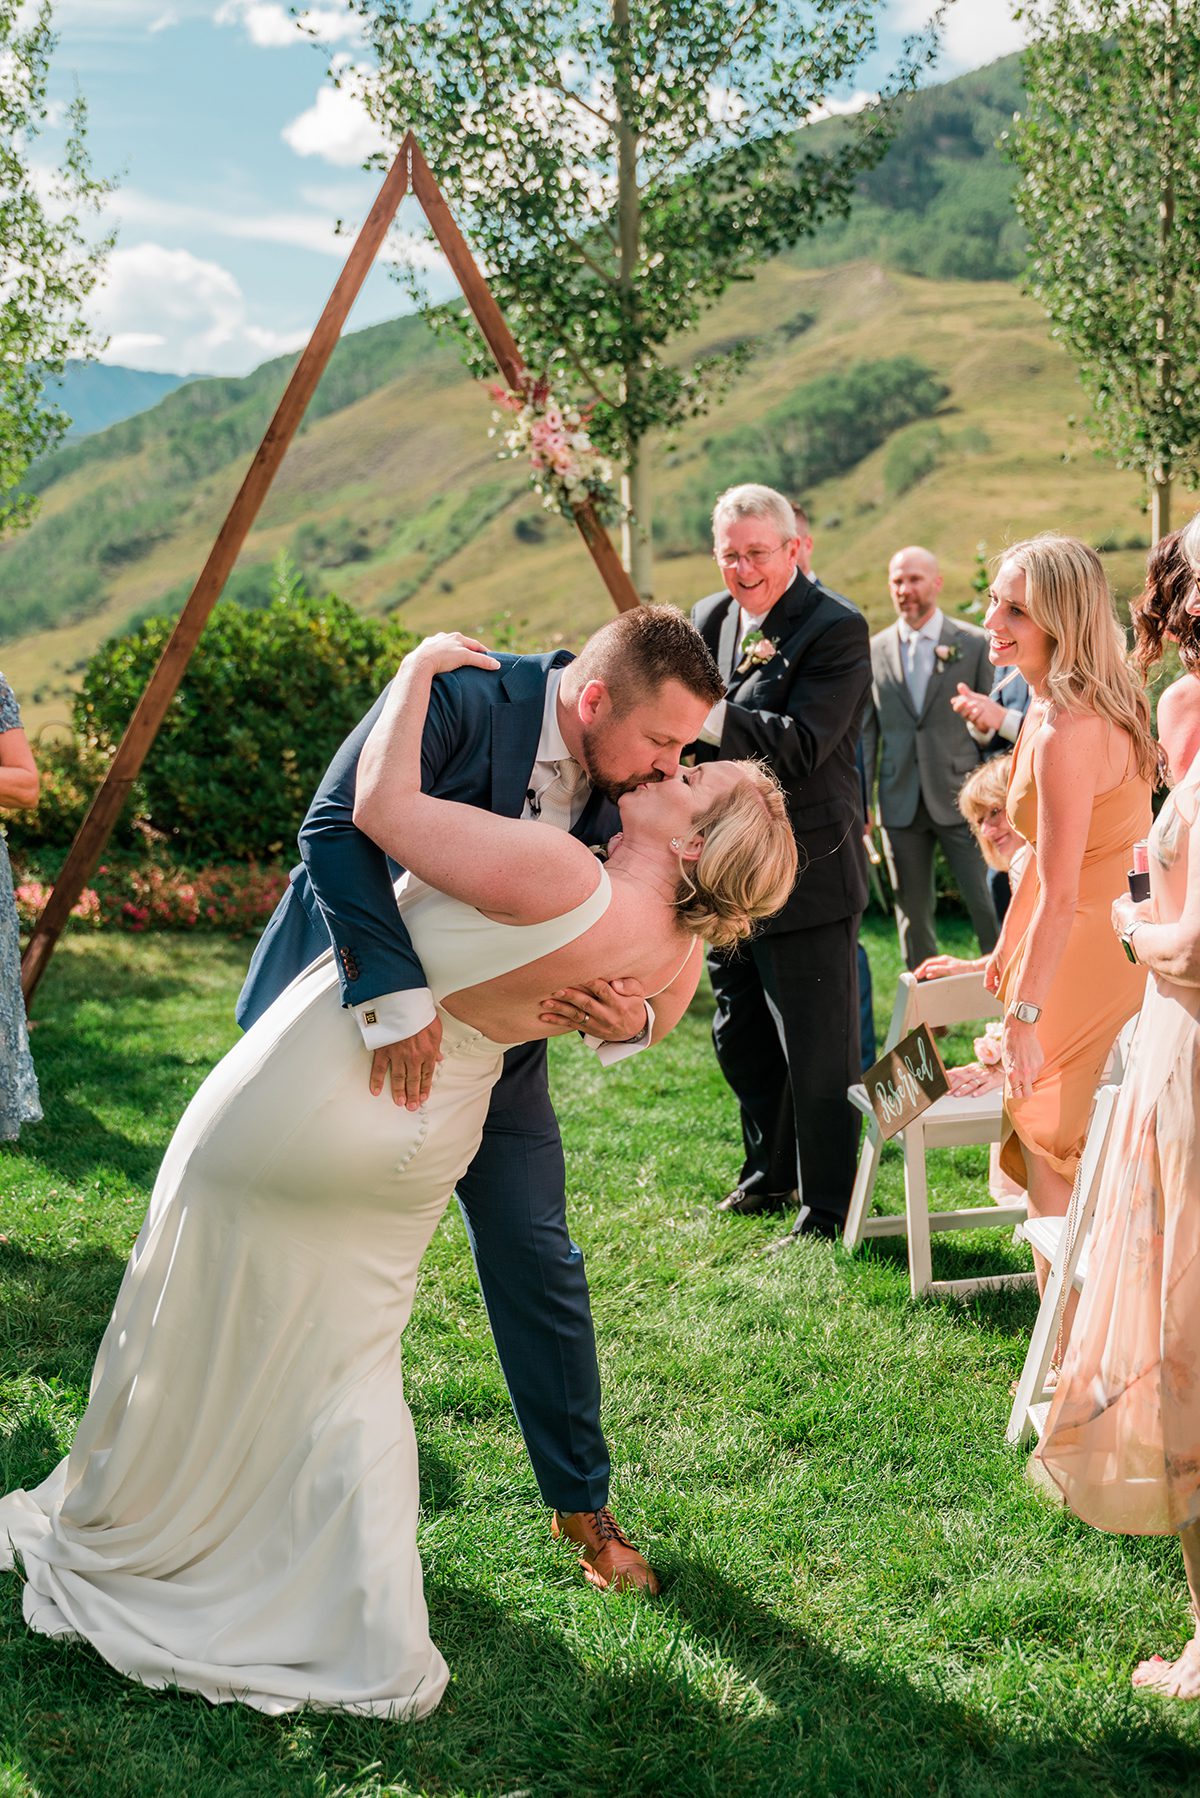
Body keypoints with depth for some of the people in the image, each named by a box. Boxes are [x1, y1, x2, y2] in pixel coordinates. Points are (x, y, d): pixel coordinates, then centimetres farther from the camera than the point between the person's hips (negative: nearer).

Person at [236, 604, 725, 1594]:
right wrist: (397, 992, -42)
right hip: (346, 1016, -3)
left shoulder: (628, 791, -10)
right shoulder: (462, 699, -26)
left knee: (540, 1269, 4)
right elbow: (336, 827, -35)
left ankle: (583, 1503, 22)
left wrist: (630, 1018, -29)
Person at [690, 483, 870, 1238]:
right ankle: (770, 1174, 40)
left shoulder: (837, 629, -14)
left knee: (818, 1054, 0)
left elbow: (799, 747, -24)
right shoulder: (711, 619, 8)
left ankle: (827, 1212, 14)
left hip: (808, 873, -8)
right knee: (742, 1042, 21)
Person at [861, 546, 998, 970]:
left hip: (960, 799, -3)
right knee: (913, 916, 10)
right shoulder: (874, 651, 7)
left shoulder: (974, 644, 0)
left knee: (990, 909, -4)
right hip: (901, 804, 3)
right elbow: (866, 732, 9)